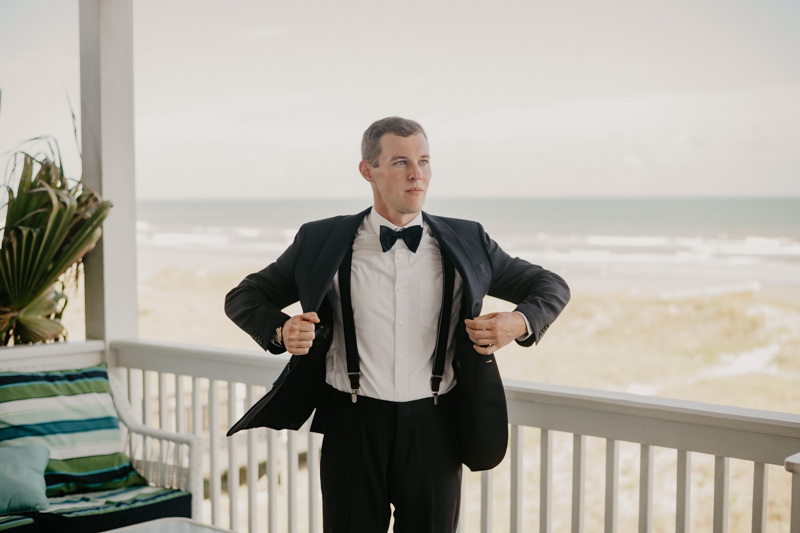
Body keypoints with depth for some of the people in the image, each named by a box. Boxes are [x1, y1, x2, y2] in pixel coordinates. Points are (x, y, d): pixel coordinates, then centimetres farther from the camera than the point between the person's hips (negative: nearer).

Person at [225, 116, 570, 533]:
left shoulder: (465, 242, 4)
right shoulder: (323, 242, 1)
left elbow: (552, 288, 13)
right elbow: (243, 297, 7)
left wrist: (519, 323, -8)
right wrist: (280, 330, -13)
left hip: (434, 430, 1)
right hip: (353, 429, -1)